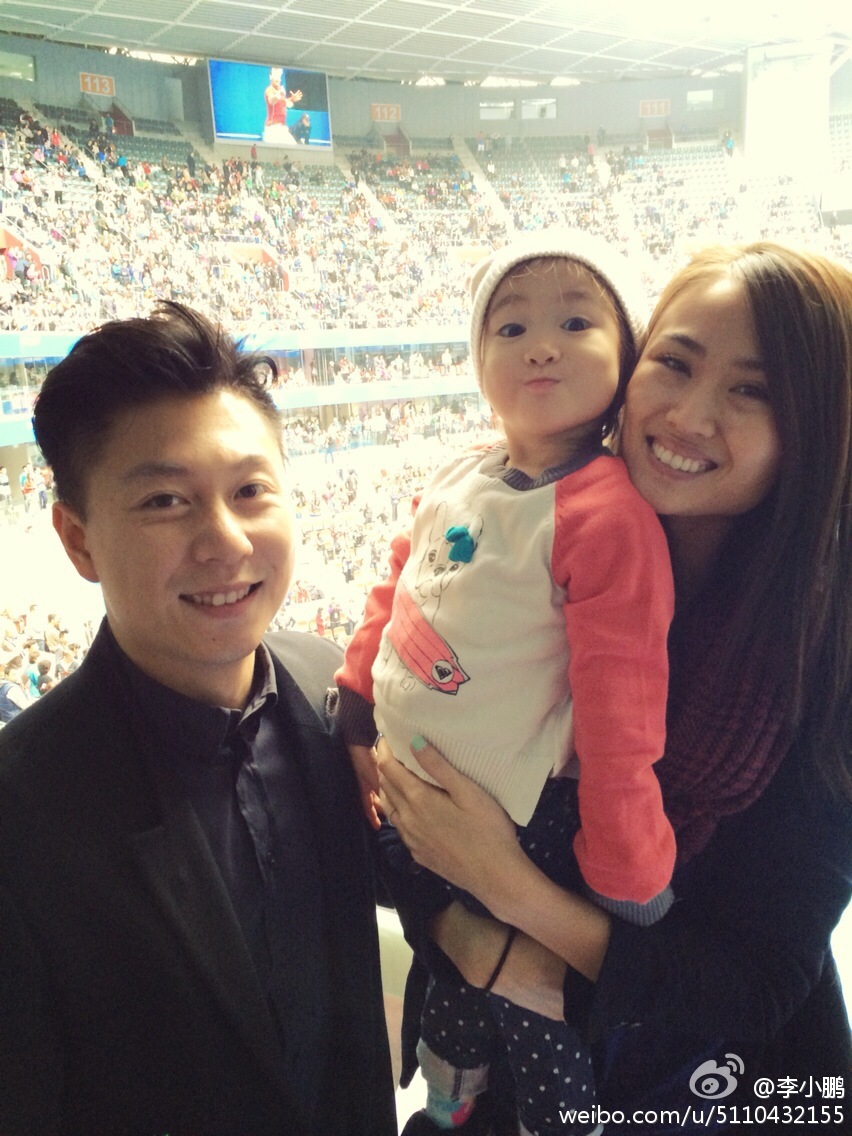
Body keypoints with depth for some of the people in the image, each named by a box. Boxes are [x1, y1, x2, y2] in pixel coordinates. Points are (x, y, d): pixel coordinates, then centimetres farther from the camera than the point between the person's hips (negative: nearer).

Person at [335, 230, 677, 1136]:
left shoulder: (609, 513, -24)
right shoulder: (456, 482, -2)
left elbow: (621, 708, -23)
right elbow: (394, 592, 10)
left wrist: (628, 876, -18)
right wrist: (356, 709, 8)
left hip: (520, 827, -7)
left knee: (536, 1021, 15)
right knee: (447, 987, 30)